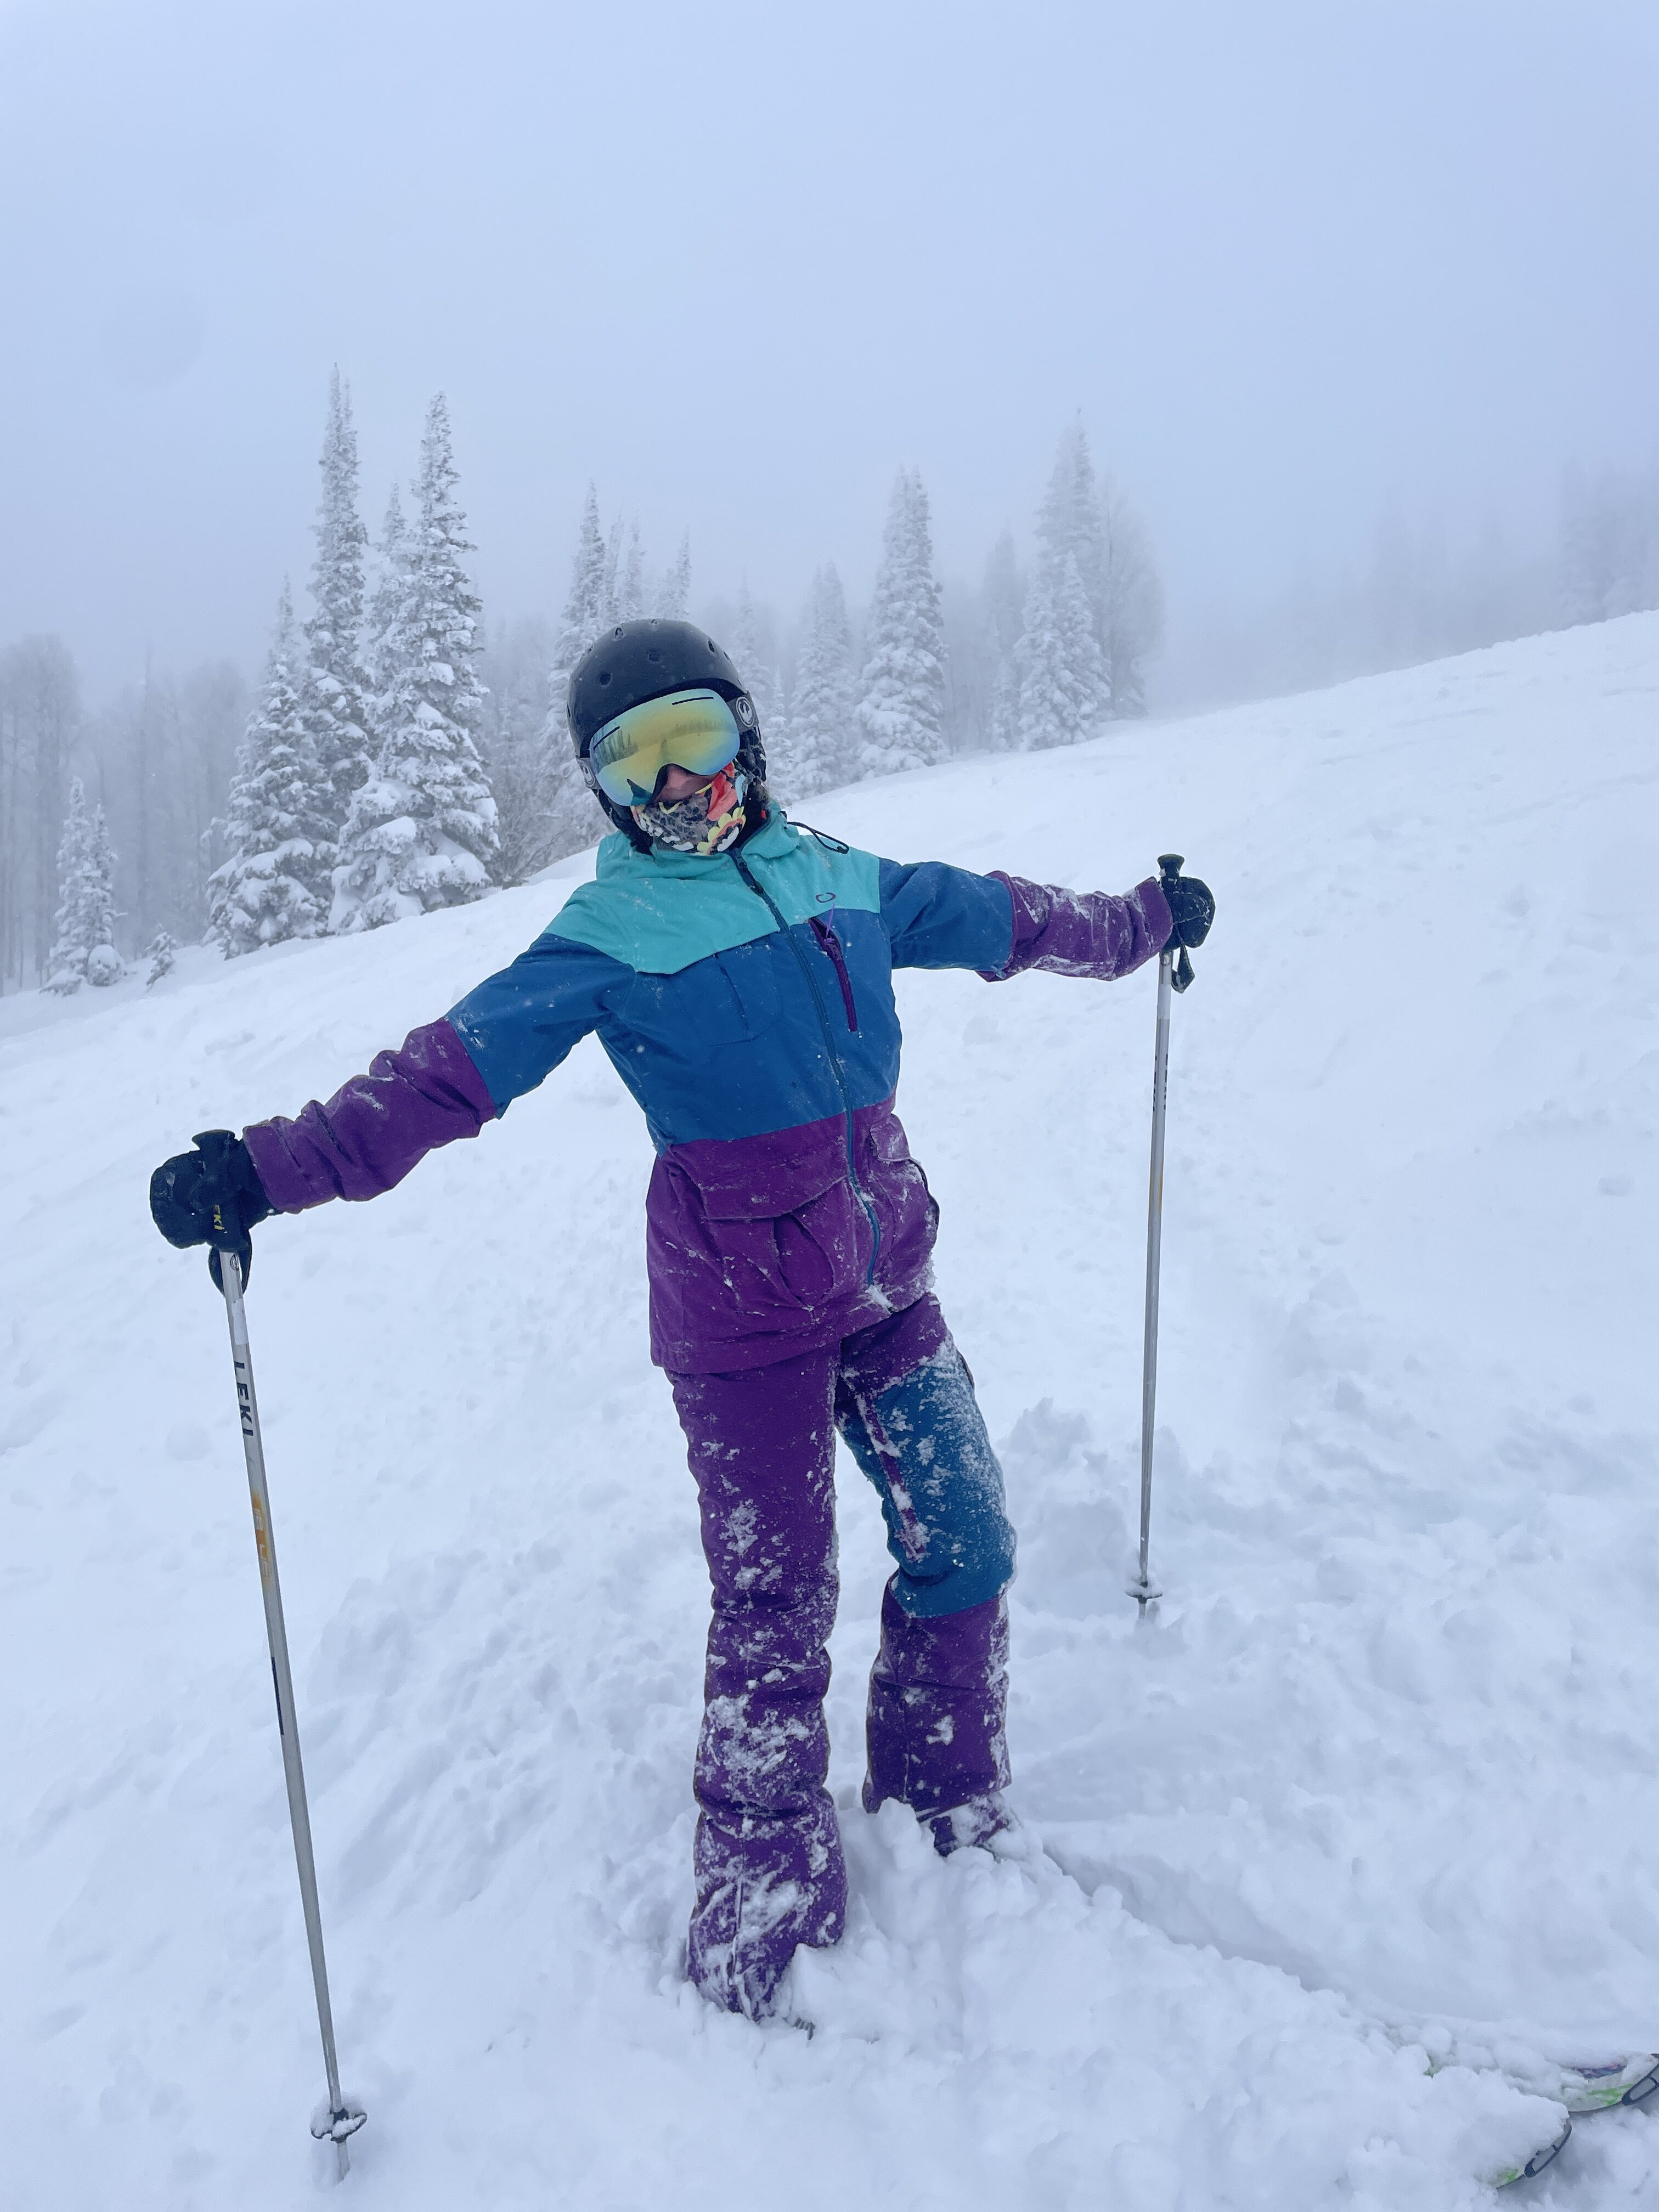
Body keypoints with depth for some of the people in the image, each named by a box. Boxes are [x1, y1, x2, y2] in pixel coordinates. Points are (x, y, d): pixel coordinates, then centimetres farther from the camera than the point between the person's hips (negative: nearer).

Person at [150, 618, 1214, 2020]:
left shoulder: (842, 881, 7)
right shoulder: (610, 935, -8)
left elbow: (1001, 921, 19)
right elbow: (451, 1072, -16)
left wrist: (1145, 923, 31)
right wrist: (268, 1169, -27)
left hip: (885, 1281, 6)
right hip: (743, 1321, -5)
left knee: (966, 1548, 11)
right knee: (774, 1609, 1)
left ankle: (955, 1823, 35)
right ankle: (765, 1898, 25)